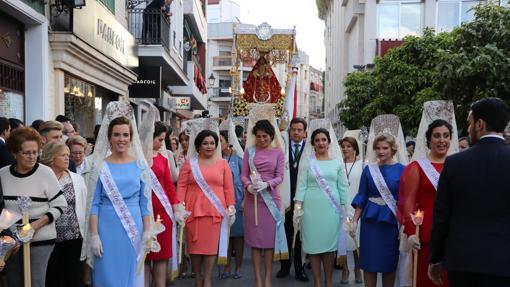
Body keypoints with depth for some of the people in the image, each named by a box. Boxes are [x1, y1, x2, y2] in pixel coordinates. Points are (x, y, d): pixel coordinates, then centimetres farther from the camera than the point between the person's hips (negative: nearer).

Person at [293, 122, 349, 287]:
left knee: (330, 244, 4)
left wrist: (344, 209, 4)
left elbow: (342, 187, 8)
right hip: (311, 208, -1)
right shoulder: (307, 162, 2)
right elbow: (301, 186, -1)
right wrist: (297, 208, -7)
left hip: (331, 208, 1)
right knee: (313, 244, 3)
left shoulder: (337, 162, 7)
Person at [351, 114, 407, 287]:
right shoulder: (369, 169, 3)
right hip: (371, 219, 1)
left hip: (392, 220, -1)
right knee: (369, 261, 5)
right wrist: (355, 221, 2)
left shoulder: (402, 170, -3)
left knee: (389, 262, 9)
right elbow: (362, 197, 5)